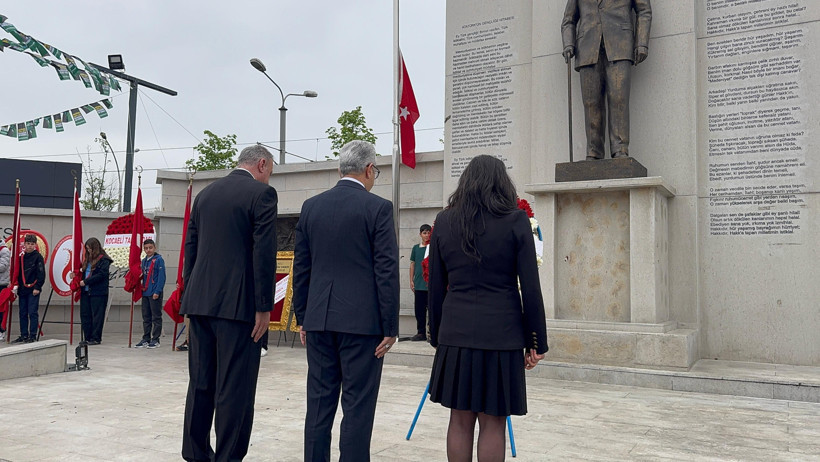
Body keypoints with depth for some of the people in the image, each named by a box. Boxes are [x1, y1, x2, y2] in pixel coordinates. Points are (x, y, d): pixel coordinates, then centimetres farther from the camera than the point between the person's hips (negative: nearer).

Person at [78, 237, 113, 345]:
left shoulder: (103, 260, -7)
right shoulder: (87, 259, 17)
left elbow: (101, 275, -15)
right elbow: (83, 272, 23)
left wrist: (86, 281, -15)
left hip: (98, 292, -8)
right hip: (85, 291, 8)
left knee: (97, 316, -1)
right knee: (85, 315, 8)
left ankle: (96, 338, 4)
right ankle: (87, 338, 16)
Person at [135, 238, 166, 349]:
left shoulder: (159, 260, -7)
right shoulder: (144, 261, 14)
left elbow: (161, 277, -11)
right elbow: (143, 276, 20)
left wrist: (157, 291, -17)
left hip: (155, 294, -7)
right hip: (145, 293, 7)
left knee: (156, 317, -1)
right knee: (146, 317, 12)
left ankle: (155, 340, 4)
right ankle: (146, 339, 19)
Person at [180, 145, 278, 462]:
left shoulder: (205, 194, 15)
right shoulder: (262, 193, -6)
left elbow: (190, 249, 16)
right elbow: (264, 253, -13)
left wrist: (192, 297, 20)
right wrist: (264, 306, -10)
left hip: (200, 302, 7)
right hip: (238, 304, -7)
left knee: (201, 381, 15)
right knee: (235, 387, -1)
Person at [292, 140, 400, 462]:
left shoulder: (311, 206, 8)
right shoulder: (378, 207, -7)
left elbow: (301, 267, 10)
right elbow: (386, 271, -10)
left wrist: (302, 318, 17)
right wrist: (390, 327, -5)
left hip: (319, 319, 5)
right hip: (362, 320, -5)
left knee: (319, 401, 12)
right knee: (358, 405, 1)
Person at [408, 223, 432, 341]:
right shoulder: (416, 248, 12)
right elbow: (412, 264, 15)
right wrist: (411, 280, 10)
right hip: (418, 284, 4)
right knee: (419, 309, 7)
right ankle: (421, 332, 16)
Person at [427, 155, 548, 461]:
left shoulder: (444, 221, 4)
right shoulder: (515, 220, -4)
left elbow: (436, 286, 7)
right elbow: (530, 288, -5)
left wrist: (437, 336, 16)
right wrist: (536, 342, 3)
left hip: (456, 332, 3)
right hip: (501, 332, -2)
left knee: (460, 421, 12)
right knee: (492, 424, 6)